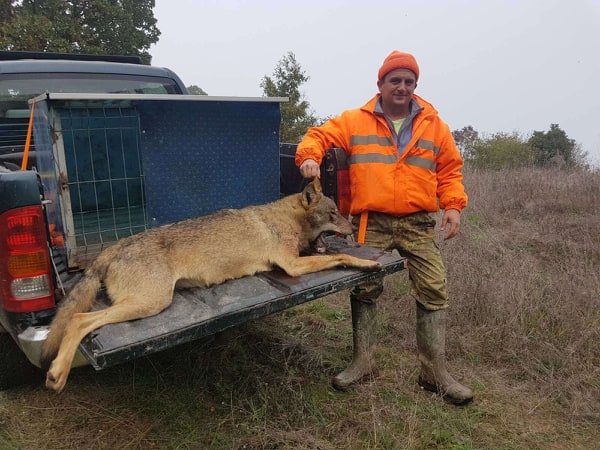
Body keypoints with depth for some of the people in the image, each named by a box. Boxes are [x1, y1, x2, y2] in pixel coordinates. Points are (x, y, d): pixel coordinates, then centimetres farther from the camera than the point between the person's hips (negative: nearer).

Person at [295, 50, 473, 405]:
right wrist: (309, 157, -15)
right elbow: (319, 136, 7)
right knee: (365, 290, 3)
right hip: (371, 222, -1)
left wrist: (453, 205, -1)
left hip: (419, 223, 1)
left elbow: (449, 170, 13)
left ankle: (435, 371, 12)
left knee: (434, 291, -1)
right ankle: (363, 361, 20)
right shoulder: (354, 121, 6)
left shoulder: (434, 125, 10)